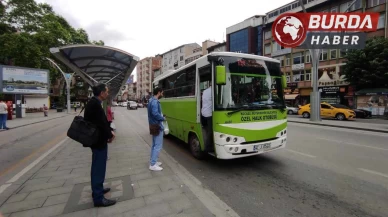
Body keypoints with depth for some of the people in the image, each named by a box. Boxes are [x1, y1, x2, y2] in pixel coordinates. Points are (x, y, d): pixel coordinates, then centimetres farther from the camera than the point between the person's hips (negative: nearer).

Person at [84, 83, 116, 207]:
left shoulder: (94, 103, 9)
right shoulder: (95, 104, -23)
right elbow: (101, 122, -24)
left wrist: (109, 131, 2)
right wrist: (110, 135, -10)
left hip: (97, 139, 11)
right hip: (99, 141, -11)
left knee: (97, 167, 21)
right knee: (99, 168, -1)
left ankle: (97, 189, 37)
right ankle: (98, 198, 10)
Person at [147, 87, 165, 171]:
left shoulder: (151, 100, 14)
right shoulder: (155, 101, -18)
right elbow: (155, 113, -28)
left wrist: (161, 117, 5)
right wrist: (163, 118, -13)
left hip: (154, 126, 11)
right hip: (157, 126, -11)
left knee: (154, 145, 17)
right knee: (158, 146, -4)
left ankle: (153, 161, 27)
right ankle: (153, 164, 2)